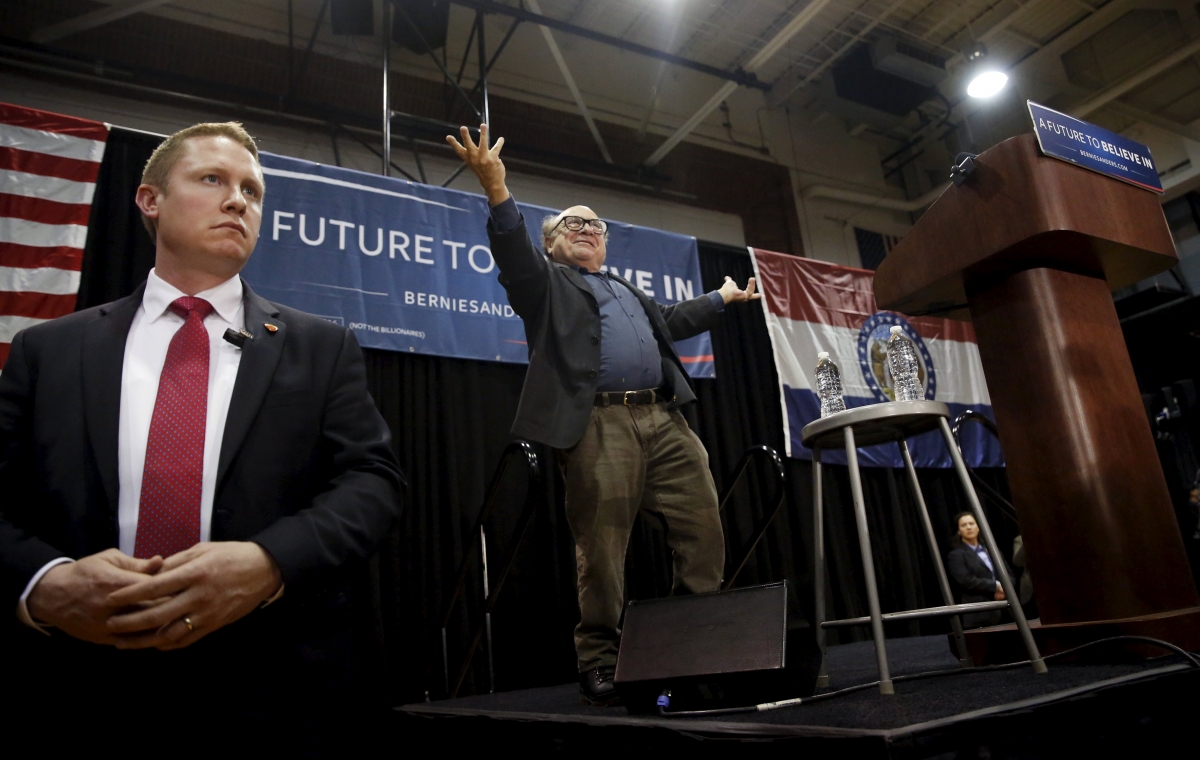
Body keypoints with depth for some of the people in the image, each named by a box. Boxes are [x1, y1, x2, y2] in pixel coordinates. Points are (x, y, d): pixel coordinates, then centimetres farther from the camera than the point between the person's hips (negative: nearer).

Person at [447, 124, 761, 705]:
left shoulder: (628, 291, 35)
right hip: (598, 425, -6)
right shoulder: (547, 282, 14)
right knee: (602, 548, -5)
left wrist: (723, 298, 55)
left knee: (704, 529, 1)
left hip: (666, 421, 7)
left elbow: (672, 321, 46)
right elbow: (514, 255, -6)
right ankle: (598, 662, 9)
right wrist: (498, 191, -22)